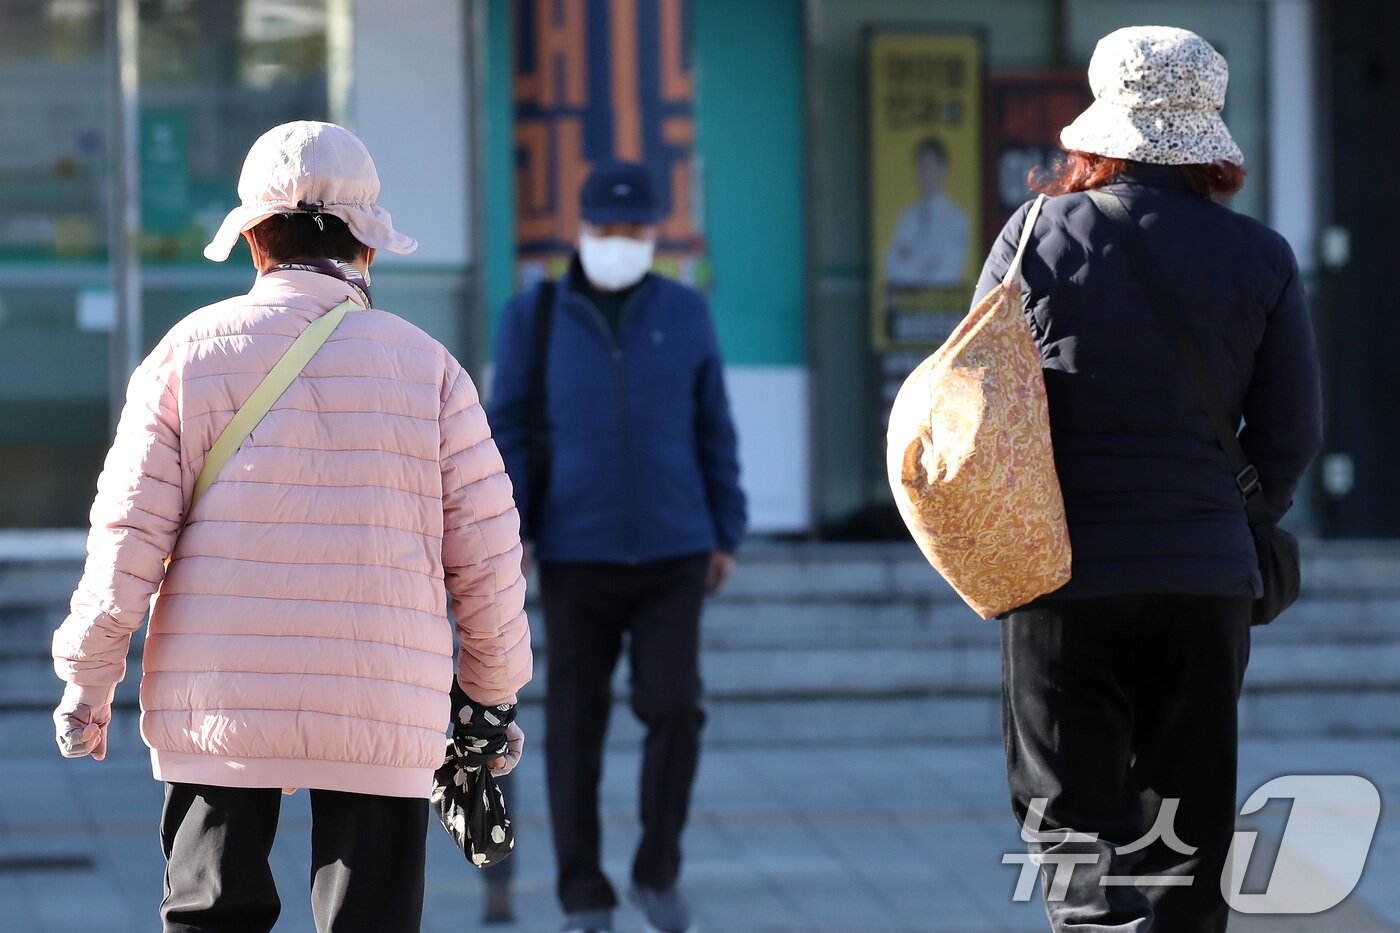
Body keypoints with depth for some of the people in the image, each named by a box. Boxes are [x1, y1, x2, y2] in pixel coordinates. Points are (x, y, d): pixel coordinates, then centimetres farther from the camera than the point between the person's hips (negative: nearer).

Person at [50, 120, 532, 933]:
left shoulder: (190, 353, 0)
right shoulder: (427, 367, 1)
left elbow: (132, 528, -2)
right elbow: (487, 553, 3)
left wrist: (88, 677, 6)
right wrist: (492, 693, 15)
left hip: (215, 707, 1)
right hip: (382, 716, -1)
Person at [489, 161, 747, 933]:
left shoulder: (685, 314, 3)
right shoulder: (535, 317, -1)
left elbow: (713, 431, 8)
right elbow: (509, 431, -1)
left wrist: (725, 535, 8)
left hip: (672, 554, 1)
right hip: (576, 556, -1)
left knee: (674, 709, -9)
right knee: (576, 725, 2)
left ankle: (657, 871, 11)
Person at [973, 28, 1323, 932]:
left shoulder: (1040, 238, -4)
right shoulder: (1261, 258, 0)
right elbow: (1292, 434, 2)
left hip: (1064, 575, -2)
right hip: (1208, 578, 2)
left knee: (1075, 821, 1)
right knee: (1187, 822, 12)